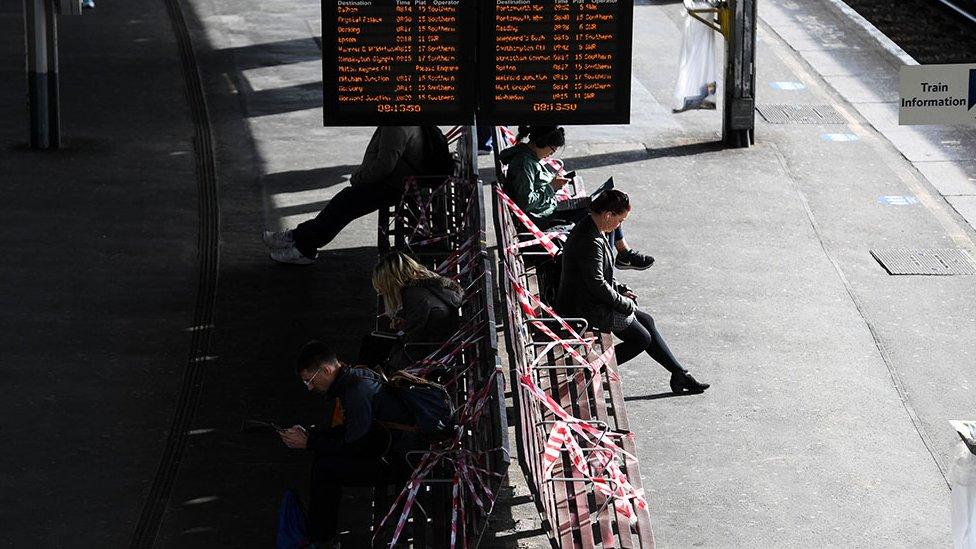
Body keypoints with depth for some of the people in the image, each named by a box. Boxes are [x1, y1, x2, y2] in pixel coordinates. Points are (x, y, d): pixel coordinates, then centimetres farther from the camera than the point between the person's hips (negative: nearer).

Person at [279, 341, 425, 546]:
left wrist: (308, 443, -11)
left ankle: (320, 540, 0)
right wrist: (307, 433, 10)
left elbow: (353, 446, -20)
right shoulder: (355, 376, 8)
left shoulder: (357, 391, -23)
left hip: (399, 461, -10)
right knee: (323, 453, 12)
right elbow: (345, 429, 20)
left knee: (324, 467, -14)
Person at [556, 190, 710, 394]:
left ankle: (680, 374, 18)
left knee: (646, 321, 14)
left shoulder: (589, 228, 7)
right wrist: (625, 304, -13)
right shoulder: (590, 241, -27)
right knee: (641, 339, -4)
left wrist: (620, 290, 8)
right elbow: (597, 284, -25)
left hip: (590, 300, 11)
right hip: (586, 308, -11)